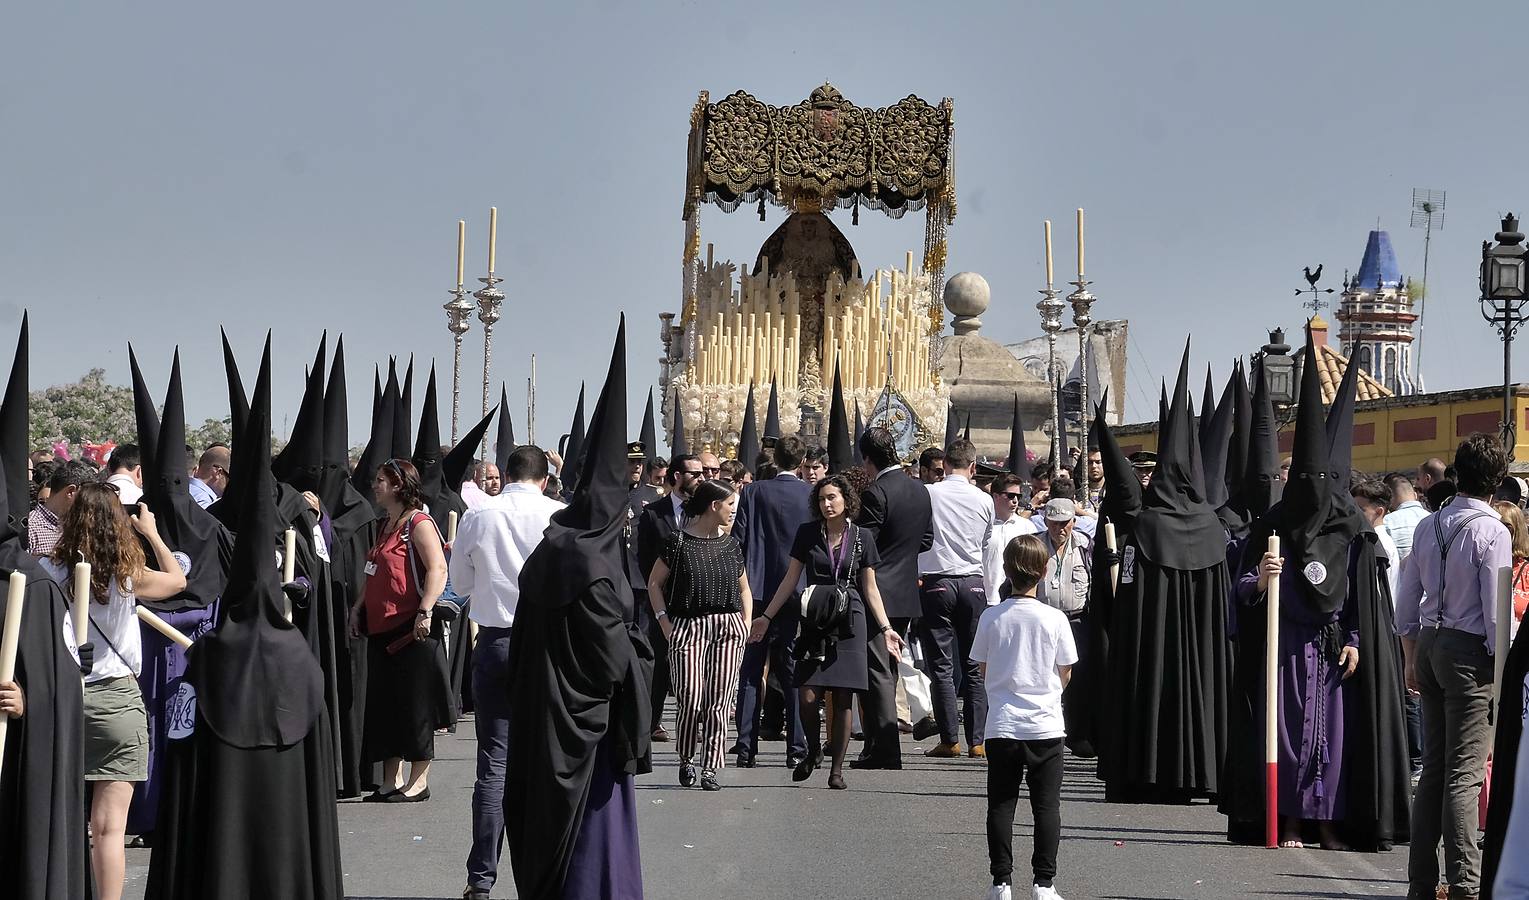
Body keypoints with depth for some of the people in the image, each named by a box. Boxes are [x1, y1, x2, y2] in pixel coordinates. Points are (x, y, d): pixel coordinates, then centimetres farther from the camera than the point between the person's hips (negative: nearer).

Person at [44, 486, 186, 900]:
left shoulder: (48, 571, -6)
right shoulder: (126, 576, -7)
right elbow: (177, 579, 12)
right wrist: (151, 532, 20)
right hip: (116, 698, -2)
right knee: (109, 827, 0)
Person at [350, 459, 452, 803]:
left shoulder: (419, 523, -10)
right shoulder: (385, 525, 17)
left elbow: (438, 569, -20)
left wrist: (425, 612, -28)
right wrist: (358, 608, 15)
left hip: (410, 629, -9)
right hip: (381, 627, 9)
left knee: (414, 704, -2)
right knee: (383, 704, 10)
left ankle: (419, 781, 6)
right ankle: (391, 781, 18)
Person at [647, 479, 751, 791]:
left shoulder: (730, 545, 12)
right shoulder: (679, 541, -1)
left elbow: (744, 589, 22)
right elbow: (654, 582, 4)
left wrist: (746, 625, 10)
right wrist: (664, 622, -5)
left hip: (727, 627, 4)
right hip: (687, 627, -3)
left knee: (718, 702, -2)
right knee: (690, 700, -8)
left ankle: (710, 768, 4)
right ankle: (686, 760, 14)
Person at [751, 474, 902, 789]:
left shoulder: (861, 537, 4)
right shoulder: (807, 533, 4)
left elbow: (870, 589, 9)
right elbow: (791, 579, 10)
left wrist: (886, 629, 2)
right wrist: (767, 616, 7)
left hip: (849, 623, 0)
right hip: (814, 622, 0)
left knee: (842, 699, -3)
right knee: (808, 696, -10)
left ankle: (836, 769, 7)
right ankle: (813, 750, 17)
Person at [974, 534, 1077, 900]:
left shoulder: (990, 617, -4)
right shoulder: (1054, 619, -7)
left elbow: (983, 670, 7)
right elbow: (1065, 674, 4)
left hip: (1001, 725, 1)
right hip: (1045, 725, -1)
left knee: (1001, 805, 7)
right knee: (1046, 806, 6)